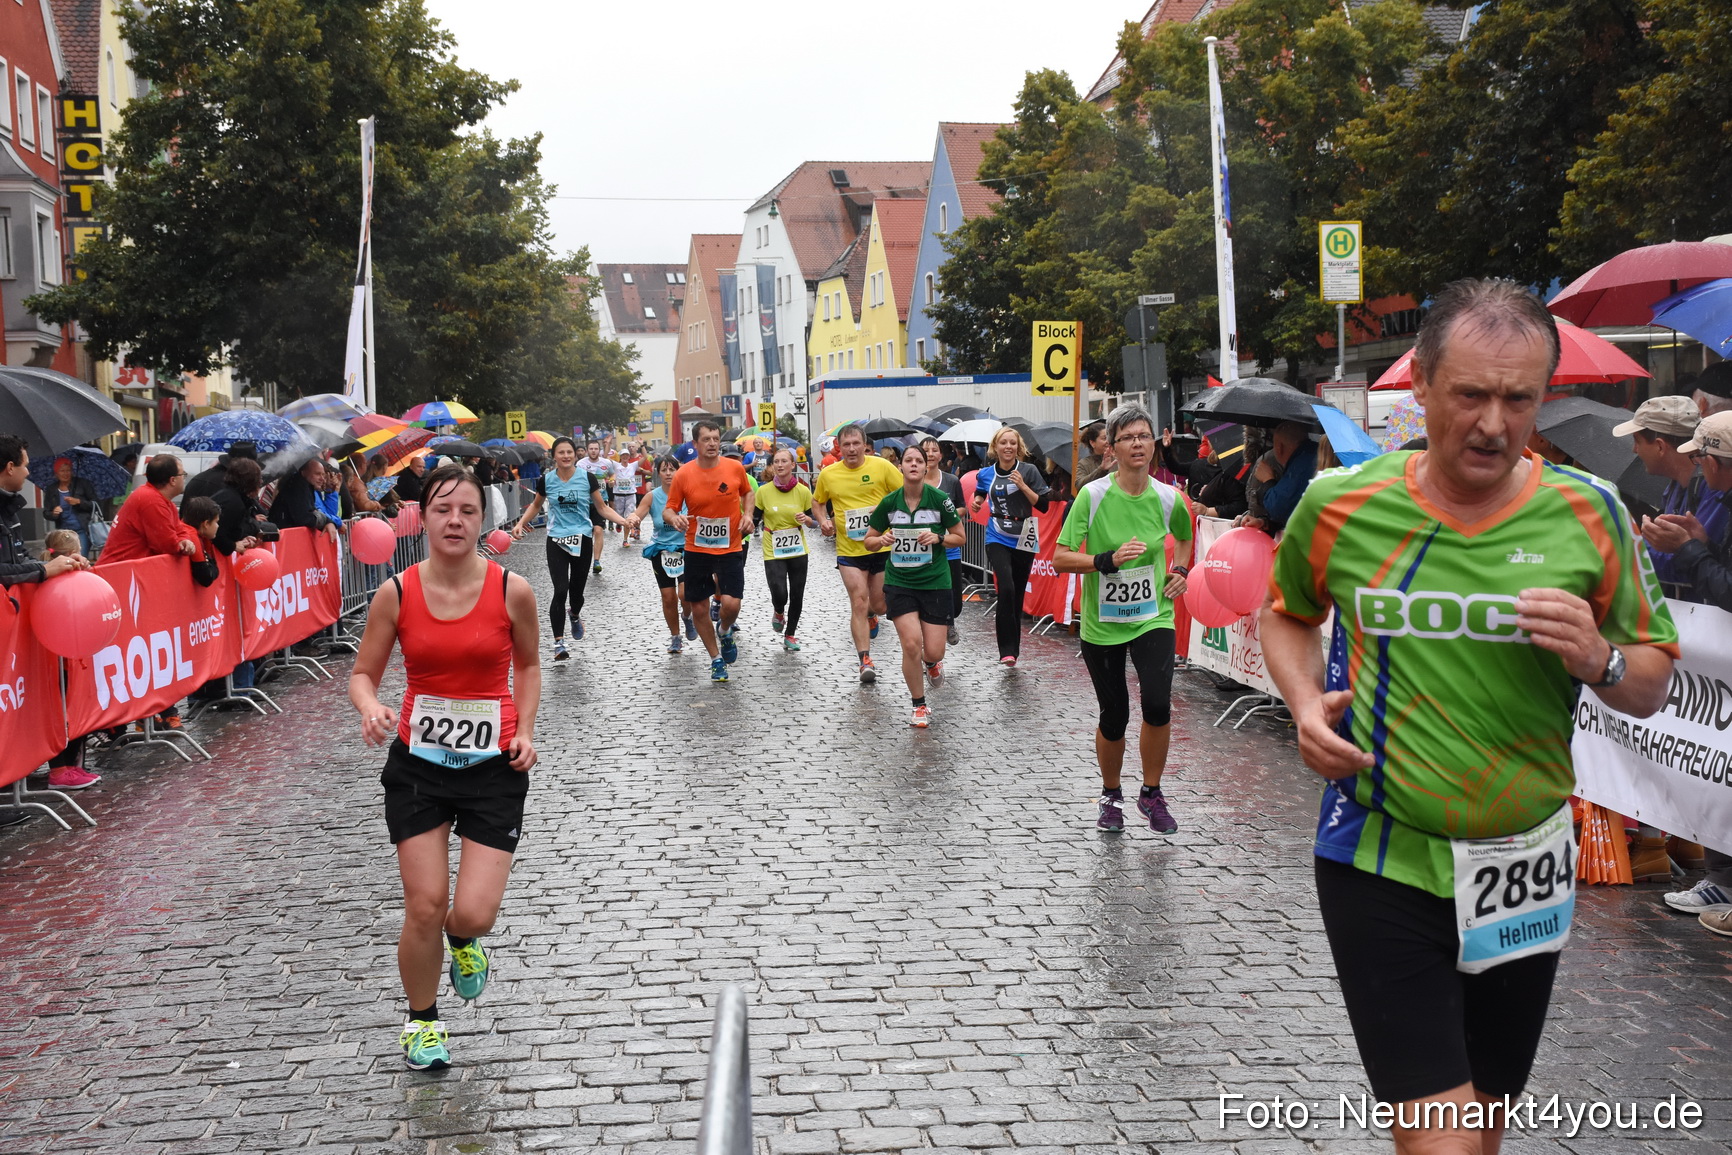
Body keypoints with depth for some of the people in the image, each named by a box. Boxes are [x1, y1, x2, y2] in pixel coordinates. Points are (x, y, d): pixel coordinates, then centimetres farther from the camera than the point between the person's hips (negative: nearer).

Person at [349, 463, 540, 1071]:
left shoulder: (512, 591, -7)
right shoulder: (396, 594, -6)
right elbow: (363, 673, 3)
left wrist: (524, 731, -2)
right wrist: (371, 710, -19)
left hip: (493, 767, 0)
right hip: (417, 763, 1)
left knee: (473, 914, -9)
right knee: (424, 908, -1)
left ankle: (462, 942, 31)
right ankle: (421, 1021, 26)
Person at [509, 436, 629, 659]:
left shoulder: (587, 478, -3)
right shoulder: (546, 480, -1)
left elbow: (602, 508, 4)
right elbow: (535, 505, 17)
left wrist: (624, 521, -10)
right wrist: (520, 523, 3)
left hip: (582, 539, 1)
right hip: (556, 540, -1)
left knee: (577, 589, 8)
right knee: (560, 590, -14)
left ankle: (575, 616, 45)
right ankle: (558, 641, -6)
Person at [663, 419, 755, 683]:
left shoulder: (735, 468, -6)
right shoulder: (683, 474, -8)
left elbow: (748, 493, 14)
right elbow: (668, 510, -1)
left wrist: (747, 515, -3)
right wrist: (675, 518, -24)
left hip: (730, 549, -1)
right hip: (696, 550, 1)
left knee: (731, 604, -16)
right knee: (698, 607, 7)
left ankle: (725, 632, 21)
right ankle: (717, 659, 27)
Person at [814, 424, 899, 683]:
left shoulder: (881, 466, -7)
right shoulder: (828, 474, -1)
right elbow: (817, 501, 17)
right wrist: (823, 520, -1)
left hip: (882, 546, 0)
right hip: (849, 550, 0)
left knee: (880, 604, 11)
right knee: (858, 602, -9)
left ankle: (869, 614, 49)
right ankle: (865, 660, -4)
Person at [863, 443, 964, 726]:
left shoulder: (939, 500, -7)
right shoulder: (889, 502, -3)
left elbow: (959, 536, 4)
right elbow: (869, 540, 8)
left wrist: (938, 538, -15)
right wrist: (882, 539, -14)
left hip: (935, 583, 0)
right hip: (899, 583, 1)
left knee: (933, 651, -4)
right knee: (911, 643, -14)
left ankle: (931, 662, 38)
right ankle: (919, 705, 8)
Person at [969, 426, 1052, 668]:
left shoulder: (1028, 471, -5)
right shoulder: (986, 474, 2)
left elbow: (1043, 505, -7)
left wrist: (1023, 486, -18)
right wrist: (977, 502, 3)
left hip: (1023, 540, 0)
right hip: (998, 539, 0)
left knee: (1018, 594, 9)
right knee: (1006, 589, -21)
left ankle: (1013, 649, 26)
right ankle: (1007, 650, -17)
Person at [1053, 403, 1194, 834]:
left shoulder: (1169, 499, -3)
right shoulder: (1093, 495, -11)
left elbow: (1183, 536, 22)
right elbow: (1060, 559, -12)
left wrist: (1180, 570, 5)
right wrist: (1108, 560, -24)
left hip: (1153, 617, 1)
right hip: (1101, 623, -1)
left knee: (1157, 704, -18)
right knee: (1114, 717, 6)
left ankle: (1152, 794, 5)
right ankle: (1111, 796, 33)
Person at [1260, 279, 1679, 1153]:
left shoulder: (1590, 515, -4)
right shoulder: (1338, 506, -6)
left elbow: (1654, 686, 4)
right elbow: (1287, 612, 14)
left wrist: (1600, 661, -18)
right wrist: (1305, 704, -5)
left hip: (1523, 870, 2)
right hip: (1379, 861, -2)